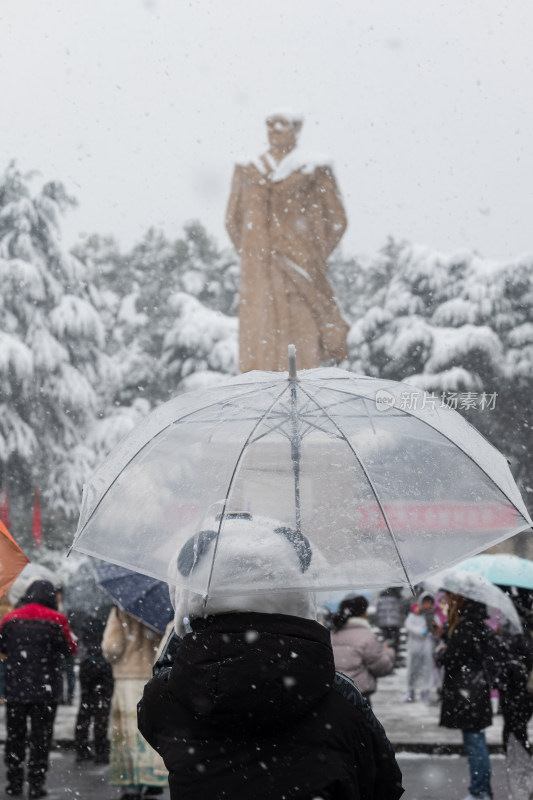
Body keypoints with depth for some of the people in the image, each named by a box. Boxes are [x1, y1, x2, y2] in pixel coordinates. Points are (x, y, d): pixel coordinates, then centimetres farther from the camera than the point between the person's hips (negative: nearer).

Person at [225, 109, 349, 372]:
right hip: (258, 272, 3)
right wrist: (251, 257, 9)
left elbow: (336, 220, 5)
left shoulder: (313, 171, 4)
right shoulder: (249, 172, 13)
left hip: (299, 264, -2)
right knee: (259, 338, -3)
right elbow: (233, 220, 17)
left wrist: (313, 259, 1)